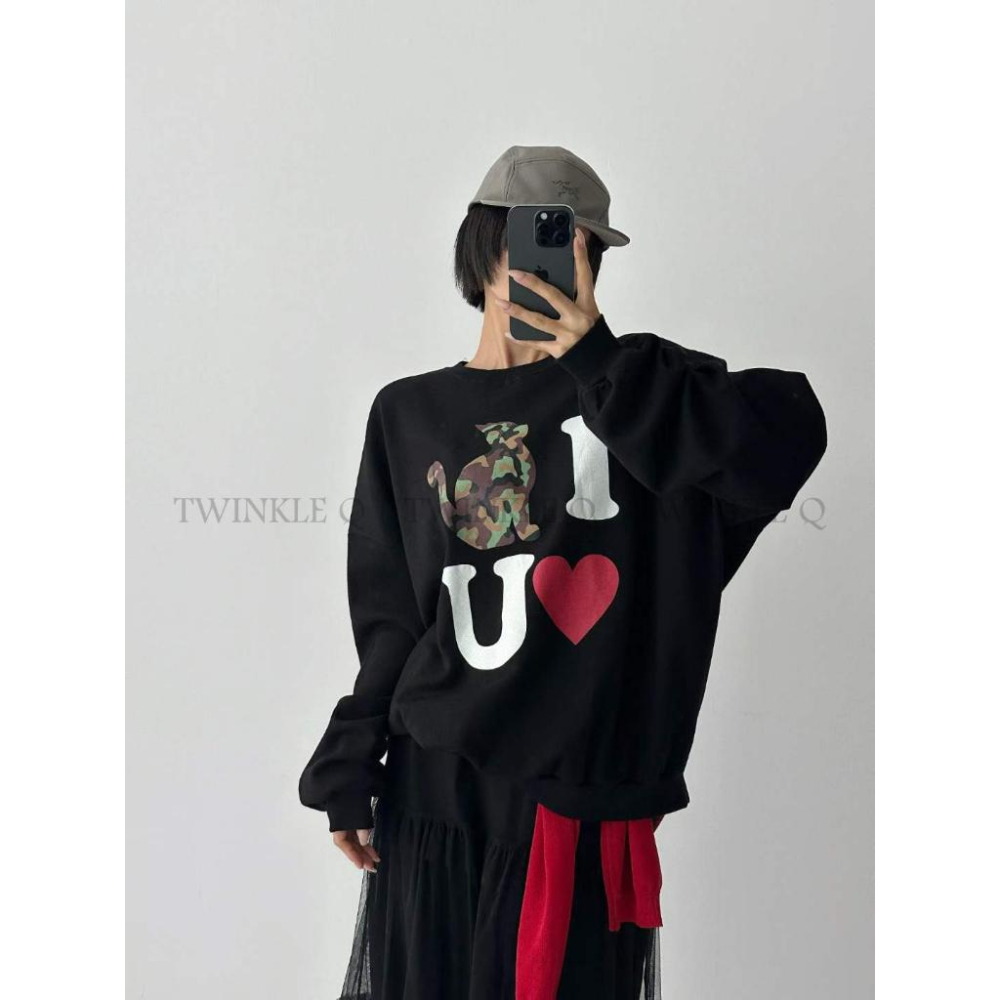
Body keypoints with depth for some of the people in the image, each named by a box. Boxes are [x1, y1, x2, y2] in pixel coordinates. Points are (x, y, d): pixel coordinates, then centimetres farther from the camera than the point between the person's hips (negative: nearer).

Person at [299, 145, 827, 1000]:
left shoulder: (635, 384, 0)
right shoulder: (409, 414, 8)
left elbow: (789, 438, -18)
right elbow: (392, 617, 12)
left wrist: (601, 362, -22)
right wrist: (348, 768, 8)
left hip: (582, 791, -2)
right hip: (432, 791, 3)